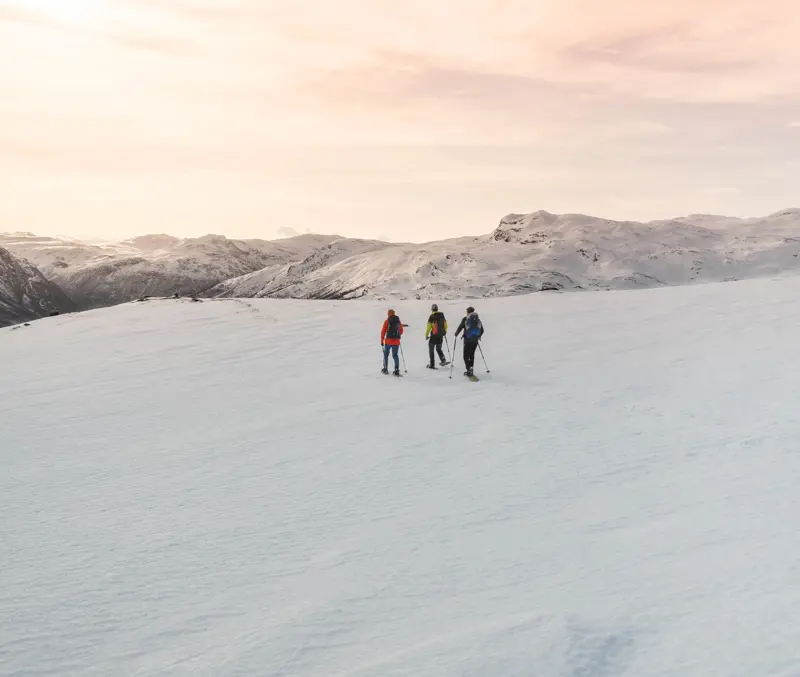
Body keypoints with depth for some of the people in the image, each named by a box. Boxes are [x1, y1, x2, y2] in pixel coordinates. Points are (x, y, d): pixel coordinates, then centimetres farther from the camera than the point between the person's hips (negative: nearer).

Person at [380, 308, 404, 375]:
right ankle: (396, 370, -1)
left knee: (386, 355, 16)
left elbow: (383, 331, -5)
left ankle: (385, 369, 21)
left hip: (388, 341, -2)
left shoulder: (387, 321, -4)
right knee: (395, 355, 11)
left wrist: (382, 341, 2)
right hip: (396, 341, 2)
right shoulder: (398, 321, 6)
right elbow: (401, 331, 16)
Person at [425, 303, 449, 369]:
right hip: (440, 336, 5)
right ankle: (443, 360, 1)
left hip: (434, 336, -5)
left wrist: (426, 335, -4)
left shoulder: (432, 317, -12)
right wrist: (444, 332, 30)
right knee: (438, 349, 21)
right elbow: (445, 325, 14)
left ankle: (432, 364, 5)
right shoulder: (442, 316, 4)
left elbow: (429, 327, -13)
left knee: (431, 350, 7)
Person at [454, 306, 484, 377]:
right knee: (472, 354, 19)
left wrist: (456, 334, 10)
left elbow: (460, 327, -9)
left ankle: (469, 370, -8)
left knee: (466, 355, 2)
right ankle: (471, 368, 21)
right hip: (475, 340, 5)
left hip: (468, 340, -5)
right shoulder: (478, 319, 8)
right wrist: (478, 336, 32)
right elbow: (482, 330, 14)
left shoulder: (465, 319, -6)